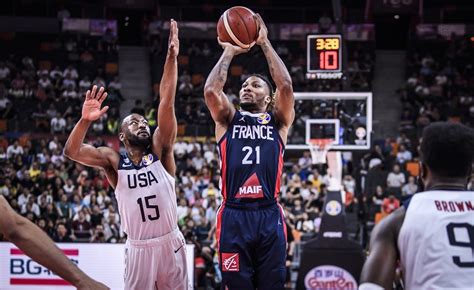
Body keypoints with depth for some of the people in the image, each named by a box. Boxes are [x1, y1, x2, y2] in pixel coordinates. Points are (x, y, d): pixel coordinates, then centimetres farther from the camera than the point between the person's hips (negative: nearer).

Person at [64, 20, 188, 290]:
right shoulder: (114, 161, 2)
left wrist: (172, 58, -15)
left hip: (170, 242, 1)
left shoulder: (160, 151, 2)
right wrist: (86, 120, -29)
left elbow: (167, 103, -7)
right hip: (139, 247, -1)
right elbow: (72, 151, -12)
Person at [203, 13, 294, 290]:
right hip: (234, 217, 0)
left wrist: (265, 43, 1)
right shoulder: (228, 120, 16)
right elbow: (211, 90, -1)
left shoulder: (278, 121, 13)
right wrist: (229, 52, 6)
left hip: (269, 216, 0)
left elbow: (285, 86, -4)